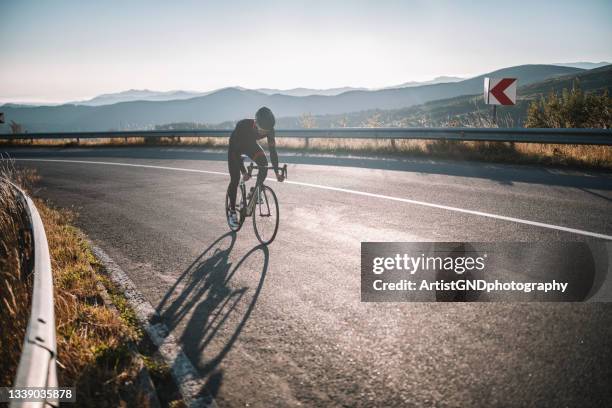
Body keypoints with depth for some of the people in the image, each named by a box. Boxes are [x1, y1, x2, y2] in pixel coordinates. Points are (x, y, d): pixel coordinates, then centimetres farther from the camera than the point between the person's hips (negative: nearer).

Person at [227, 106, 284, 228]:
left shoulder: (269, 129, -31)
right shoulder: (243, 126, -41)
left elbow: (272, 150, -24)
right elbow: (236, 150, -36)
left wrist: (277, 172, -31)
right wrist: (243, 172, -41)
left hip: (251, 145, 4)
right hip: (236, 147, -3)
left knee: (264, 163, -23)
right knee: (235, 179, -10)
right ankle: (232, 211, 4)